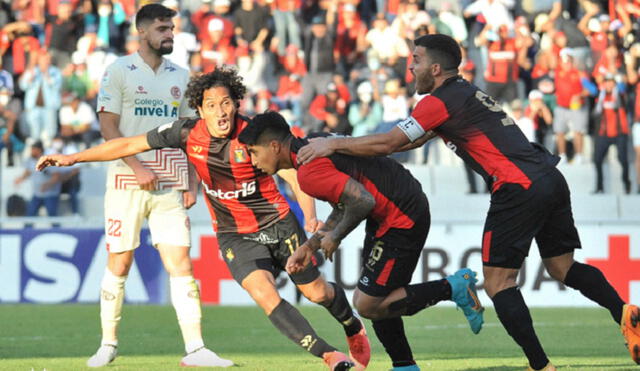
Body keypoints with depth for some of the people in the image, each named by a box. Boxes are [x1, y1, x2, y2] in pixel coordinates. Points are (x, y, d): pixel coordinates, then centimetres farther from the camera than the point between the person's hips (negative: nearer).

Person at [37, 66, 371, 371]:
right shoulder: (188, 133, -14)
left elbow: (295, 175, -18)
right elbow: (130, 145, -5)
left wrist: (311, 217, -35)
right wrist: (73, 158, -3)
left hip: (278, 223, -1)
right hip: (234, 234, 1)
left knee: (316, 292, 10)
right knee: (263, 293, -23)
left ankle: (354, 329, 44)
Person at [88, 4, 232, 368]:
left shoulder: (180, 76, 13)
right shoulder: (119, 71, 0)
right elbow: (108, 127, -5)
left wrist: (192, 183, 8)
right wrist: (137, 168, -15)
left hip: (170, 186, 3)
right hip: (127, 182, -3)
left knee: (181, 262, -5)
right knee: (120, 263, 0)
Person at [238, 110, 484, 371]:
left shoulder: (309, 173, -21)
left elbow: (363, 201, -28)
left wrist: (335, 237, -10)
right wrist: (310, 246, 17)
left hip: (402, 219, -11)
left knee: (367, 306, -5)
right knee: (371, 300, 15)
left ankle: (454, 288, 0)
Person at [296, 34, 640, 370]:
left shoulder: (441, 101, -4)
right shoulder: (467, 93, 25)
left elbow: (388, 143, -8)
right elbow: (408, 139, 32)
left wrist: (332, 144, 4)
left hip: (519, 190, -9)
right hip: (550, 178, 9)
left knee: (498, 281, -2)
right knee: (562, 267, 15)